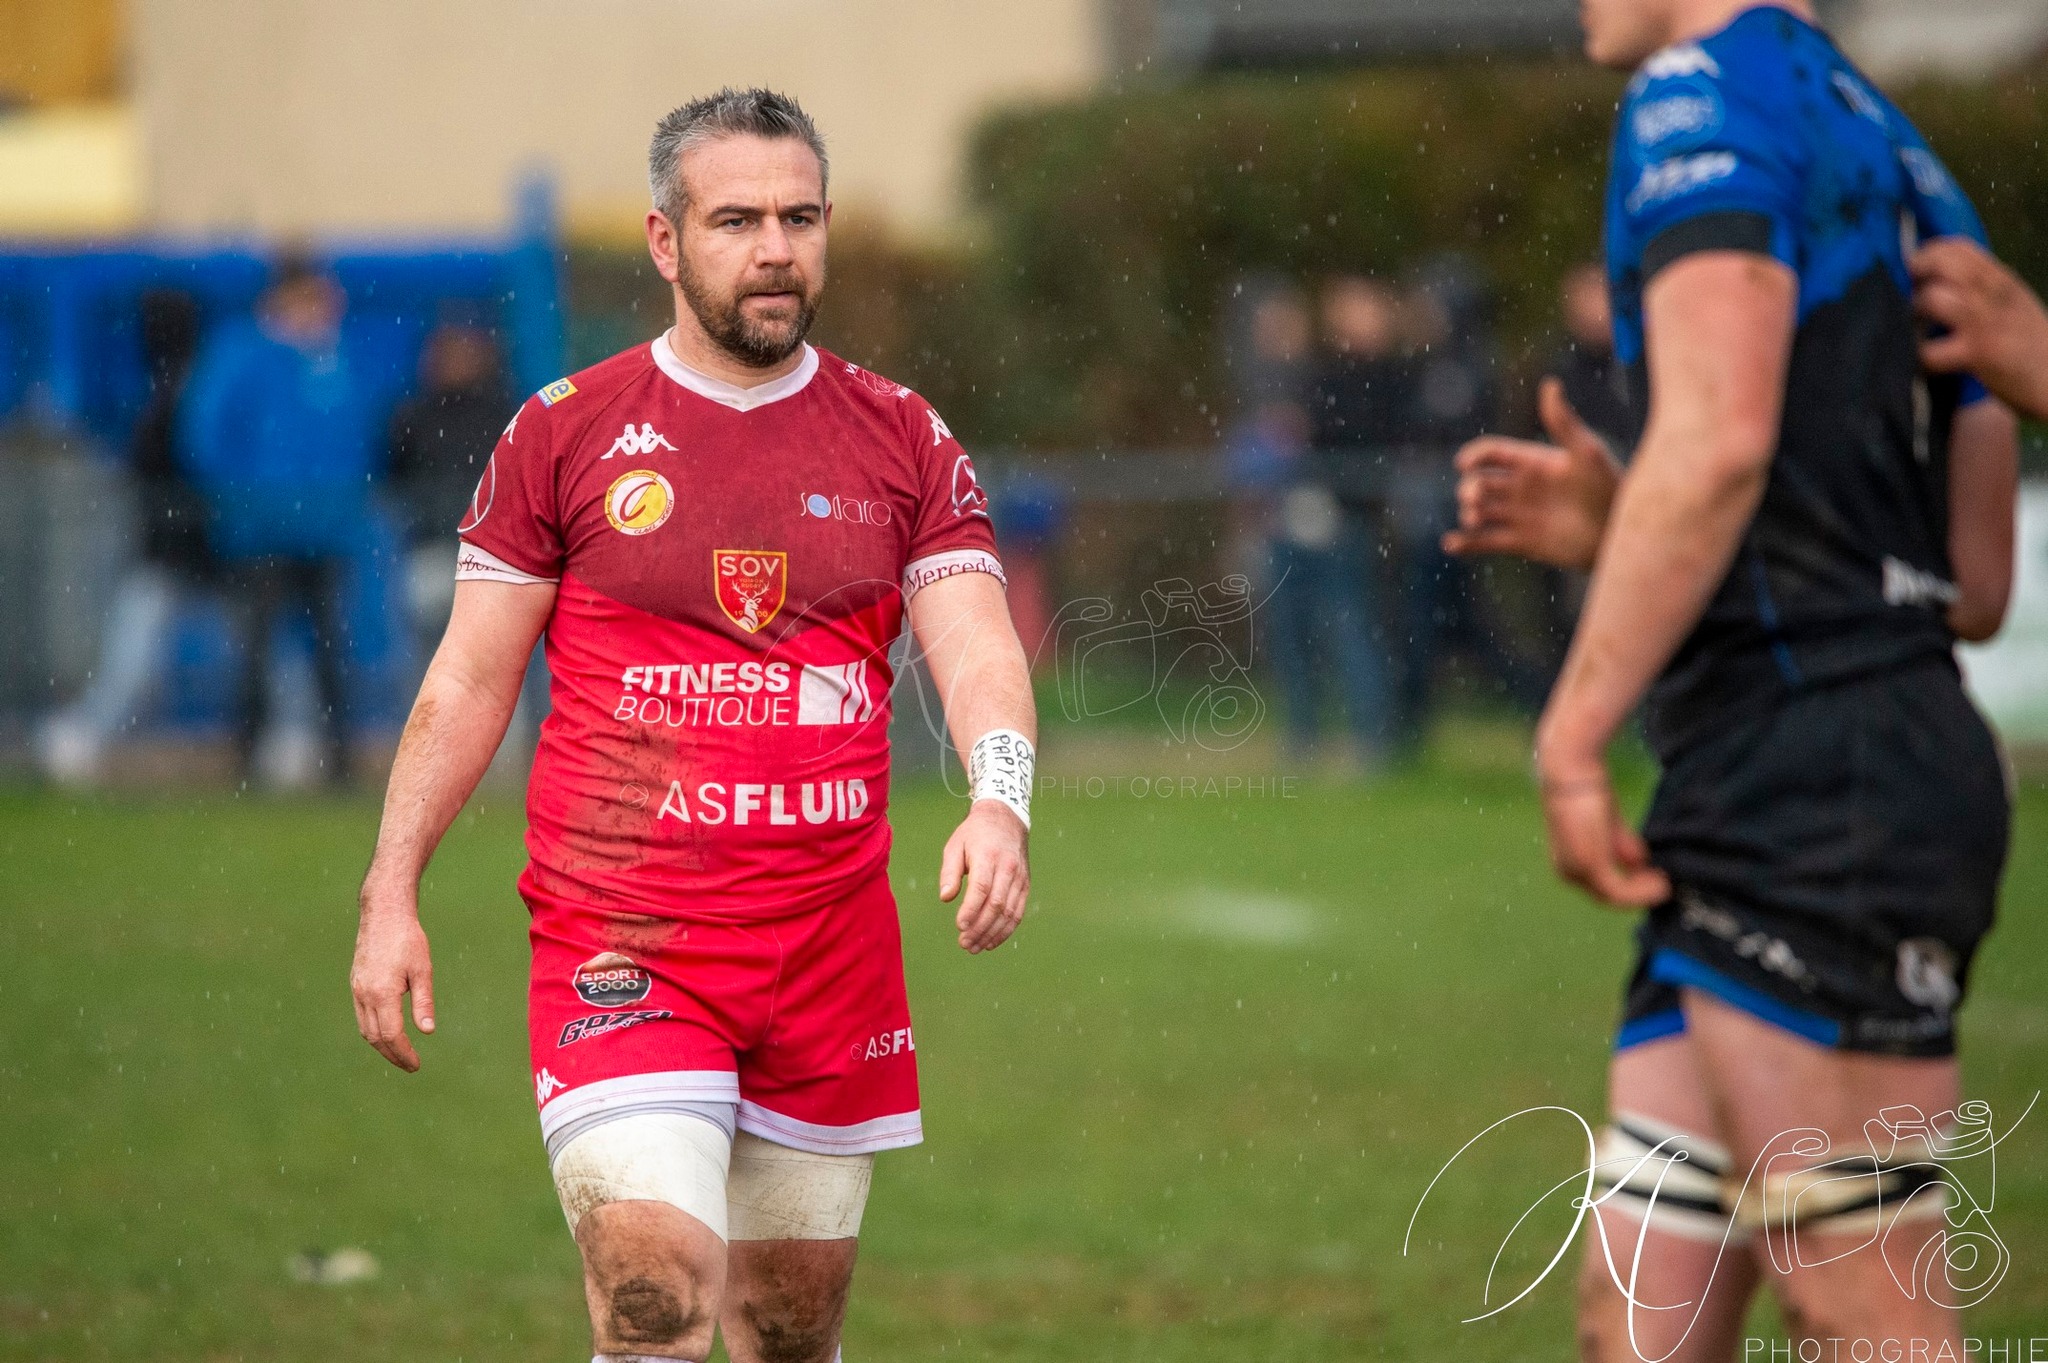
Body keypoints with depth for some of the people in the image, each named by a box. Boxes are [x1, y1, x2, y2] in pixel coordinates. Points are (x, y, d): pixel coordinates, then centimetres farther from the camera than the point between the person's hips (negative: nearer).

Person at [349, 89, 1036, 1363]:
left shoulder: (905, 440, 7)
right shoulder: (566, 432, 2)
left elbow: (978, 648, -2)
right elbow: (469, 681, 7)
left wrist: (1000, 804, -22)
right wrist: (392, 896, 1)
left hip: (834, 952, 3)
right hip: (619, 943, -3)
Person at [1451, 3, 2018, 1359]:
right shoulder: (1901, 159, 23)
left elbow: (1719, 436, -21)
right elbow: (1974, 580, 24)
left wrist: (1575, 731, -17)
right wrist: (1616, 527, 21)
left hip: (1813, 783, -10)